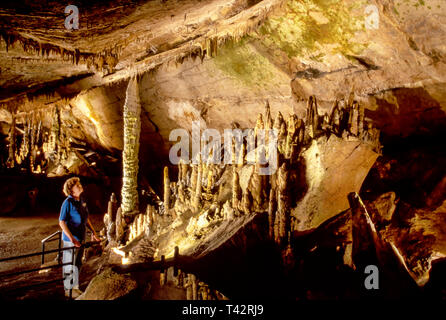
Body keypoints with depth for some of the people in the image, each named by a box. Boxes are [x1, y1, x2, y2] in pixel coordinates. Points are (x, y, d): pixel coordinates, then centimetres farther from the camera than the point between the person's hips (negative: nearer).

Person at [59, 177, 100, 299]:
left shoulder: (81, 201, 7)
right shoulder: (68, 203, -17)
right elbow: (62, 222, -20)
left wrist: (93, 232, 15)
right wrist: (72, 238, -25)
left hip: (81, 238, 8)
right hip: (70, 239, -8)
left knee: (77, 264, 18)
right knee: (69, 265, 4)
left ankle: (75, 287, 33)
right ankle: (69, 290, 17)